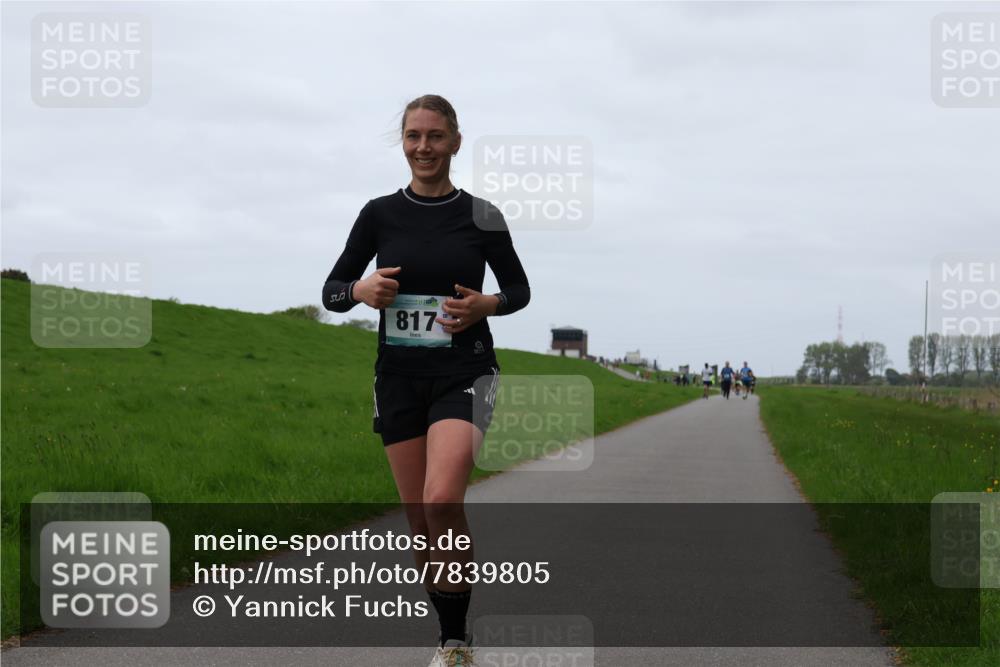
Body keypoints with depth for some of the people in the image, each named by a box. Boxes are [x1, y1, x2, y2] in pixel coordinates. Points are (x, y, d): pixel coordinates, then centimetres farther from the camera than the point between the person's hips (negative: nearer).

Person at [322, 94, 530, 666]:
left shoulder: (481, 217, -1)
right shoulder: (380, 214, 3)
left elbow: (519, 289, 11)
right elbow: (332, 291, 8)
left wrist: (486, 305, -11)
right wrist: (361, 290, -14)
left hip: (465, 374, -3)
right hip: (400, 377, 3)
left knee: (442, 501, -24)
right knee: (421, 518, 4)